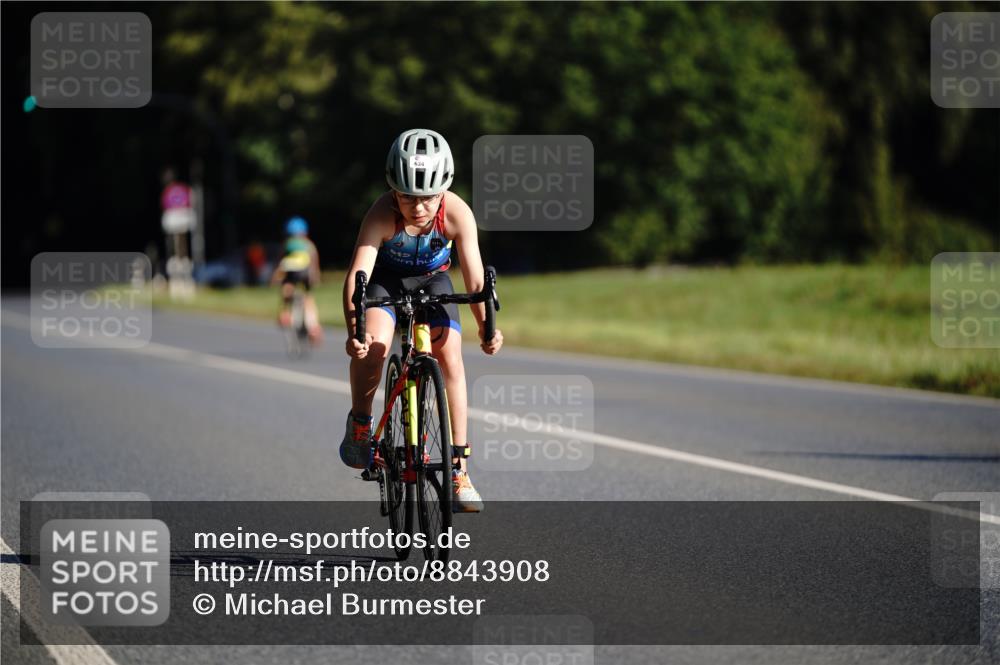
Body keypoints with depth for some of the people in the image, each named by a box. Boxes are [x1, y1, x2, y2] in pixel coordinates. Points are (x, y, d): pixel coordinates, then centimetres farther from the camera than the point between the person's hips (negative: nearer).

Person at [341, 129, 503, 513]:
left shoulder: (457, 214, -30)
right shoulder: (382, 215, -34)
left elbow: (475, 281, -29)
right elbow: (357, 275, -41)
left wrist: (486, 328, -45)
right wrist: (353, 331, -56)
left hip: (433, 280, 1)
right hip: (386, 278, -1)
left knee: (450, 359, -16)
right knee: (374, 345, -29)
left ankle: (459, 467, -9)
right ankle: (359, 424, -4)